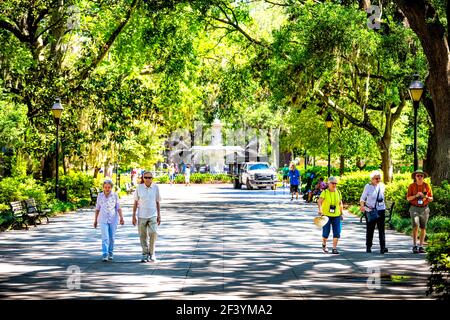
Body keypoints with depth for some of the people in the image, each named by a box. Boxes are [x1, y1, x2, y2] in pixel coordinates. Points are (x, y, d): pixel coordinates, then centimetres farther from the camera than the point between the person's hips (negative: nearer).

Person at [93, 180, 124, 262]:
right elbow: (97, 208, 11)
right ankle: (105, 255, -16)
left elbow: (118, 207, 0)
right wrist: (95, 220, 14)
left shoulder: (115, 195, -1)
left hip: (113, 219, 0)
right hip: (103, 219, 0)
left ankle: (110, 253, 21)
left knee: (112, 238, 6)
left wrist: (121, 217, -12)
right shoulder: (100, 196, 3)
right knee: (105, 237, -11)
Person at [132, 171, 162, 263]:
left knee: (153, 233, -15)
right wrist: (133, 216, 2)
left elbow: (157, 203, 8)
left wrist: (159, 216, 4)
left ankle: (151, 253, 1)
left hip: (152, 216, 0)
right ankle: (145, 254, 17)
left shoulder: (155, 188, 2)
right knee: (143, 236, 4)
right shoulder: (139, 188, -1)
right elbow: (135, 203, 5)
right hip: (141, 216, 0)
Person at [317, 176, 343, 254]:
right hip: (326, 215, -3)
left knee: (337, 232, -4)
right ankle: (324, 244, 30)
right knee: (326, 232, 1)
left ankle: (334, 249, 3)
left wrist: (341, 213, 16)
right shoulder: (325, 192, -6)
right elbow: (319, 201, -19)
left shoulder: (338, 192, 7)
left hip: (336, 216, 3)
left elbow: (340, 204, 18)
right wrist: (320, 209, -35)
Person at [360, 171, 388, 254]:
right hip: (370, 210, -2)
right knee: (370, 229, 6)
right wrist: (362, 206, -15)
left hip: (380, 210, 2)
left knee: (381, 229, -7)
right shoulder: (368, 186, -2)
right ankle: (368, 247, 17)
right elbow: (362, 198, -1)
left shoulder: (382, 186, 8)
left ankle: (383, 247, -13)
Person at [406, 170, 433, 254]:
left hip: (424, 209, 2)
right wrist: (416, 195, -17)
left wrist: (426, 197, -16)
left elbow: (431, 199, 7)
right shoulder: (411, 186, 0)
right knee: (415, 226, -15)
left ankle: (421, 247, 9)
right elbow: (408, 198, 0)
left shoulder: (427, 186, 3)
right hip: (414, 208, -2)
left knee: (423, 228, 3)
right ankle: (414, 246, -12)